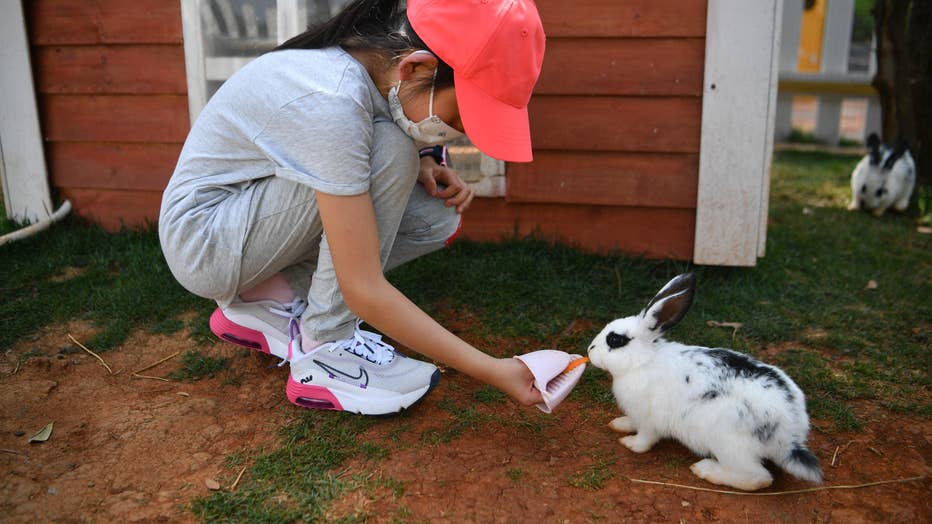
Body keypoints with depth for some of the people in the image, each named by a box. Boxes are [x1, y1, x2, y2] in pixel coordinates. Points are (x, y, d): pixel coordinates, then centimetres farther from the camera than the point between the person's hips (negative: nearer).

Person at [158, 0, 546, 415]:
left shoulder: (377, 58, -9)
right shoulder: (331, 102, -34)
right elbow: (364, 290, -32)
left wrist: (423, 166, -9)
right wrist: (492, 370, -29)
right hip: (201, 240, -8)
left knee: (436, 218, -6)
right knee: (389, 149, -27)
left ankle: (264, 298, 1)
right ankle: (324, 352, -16)